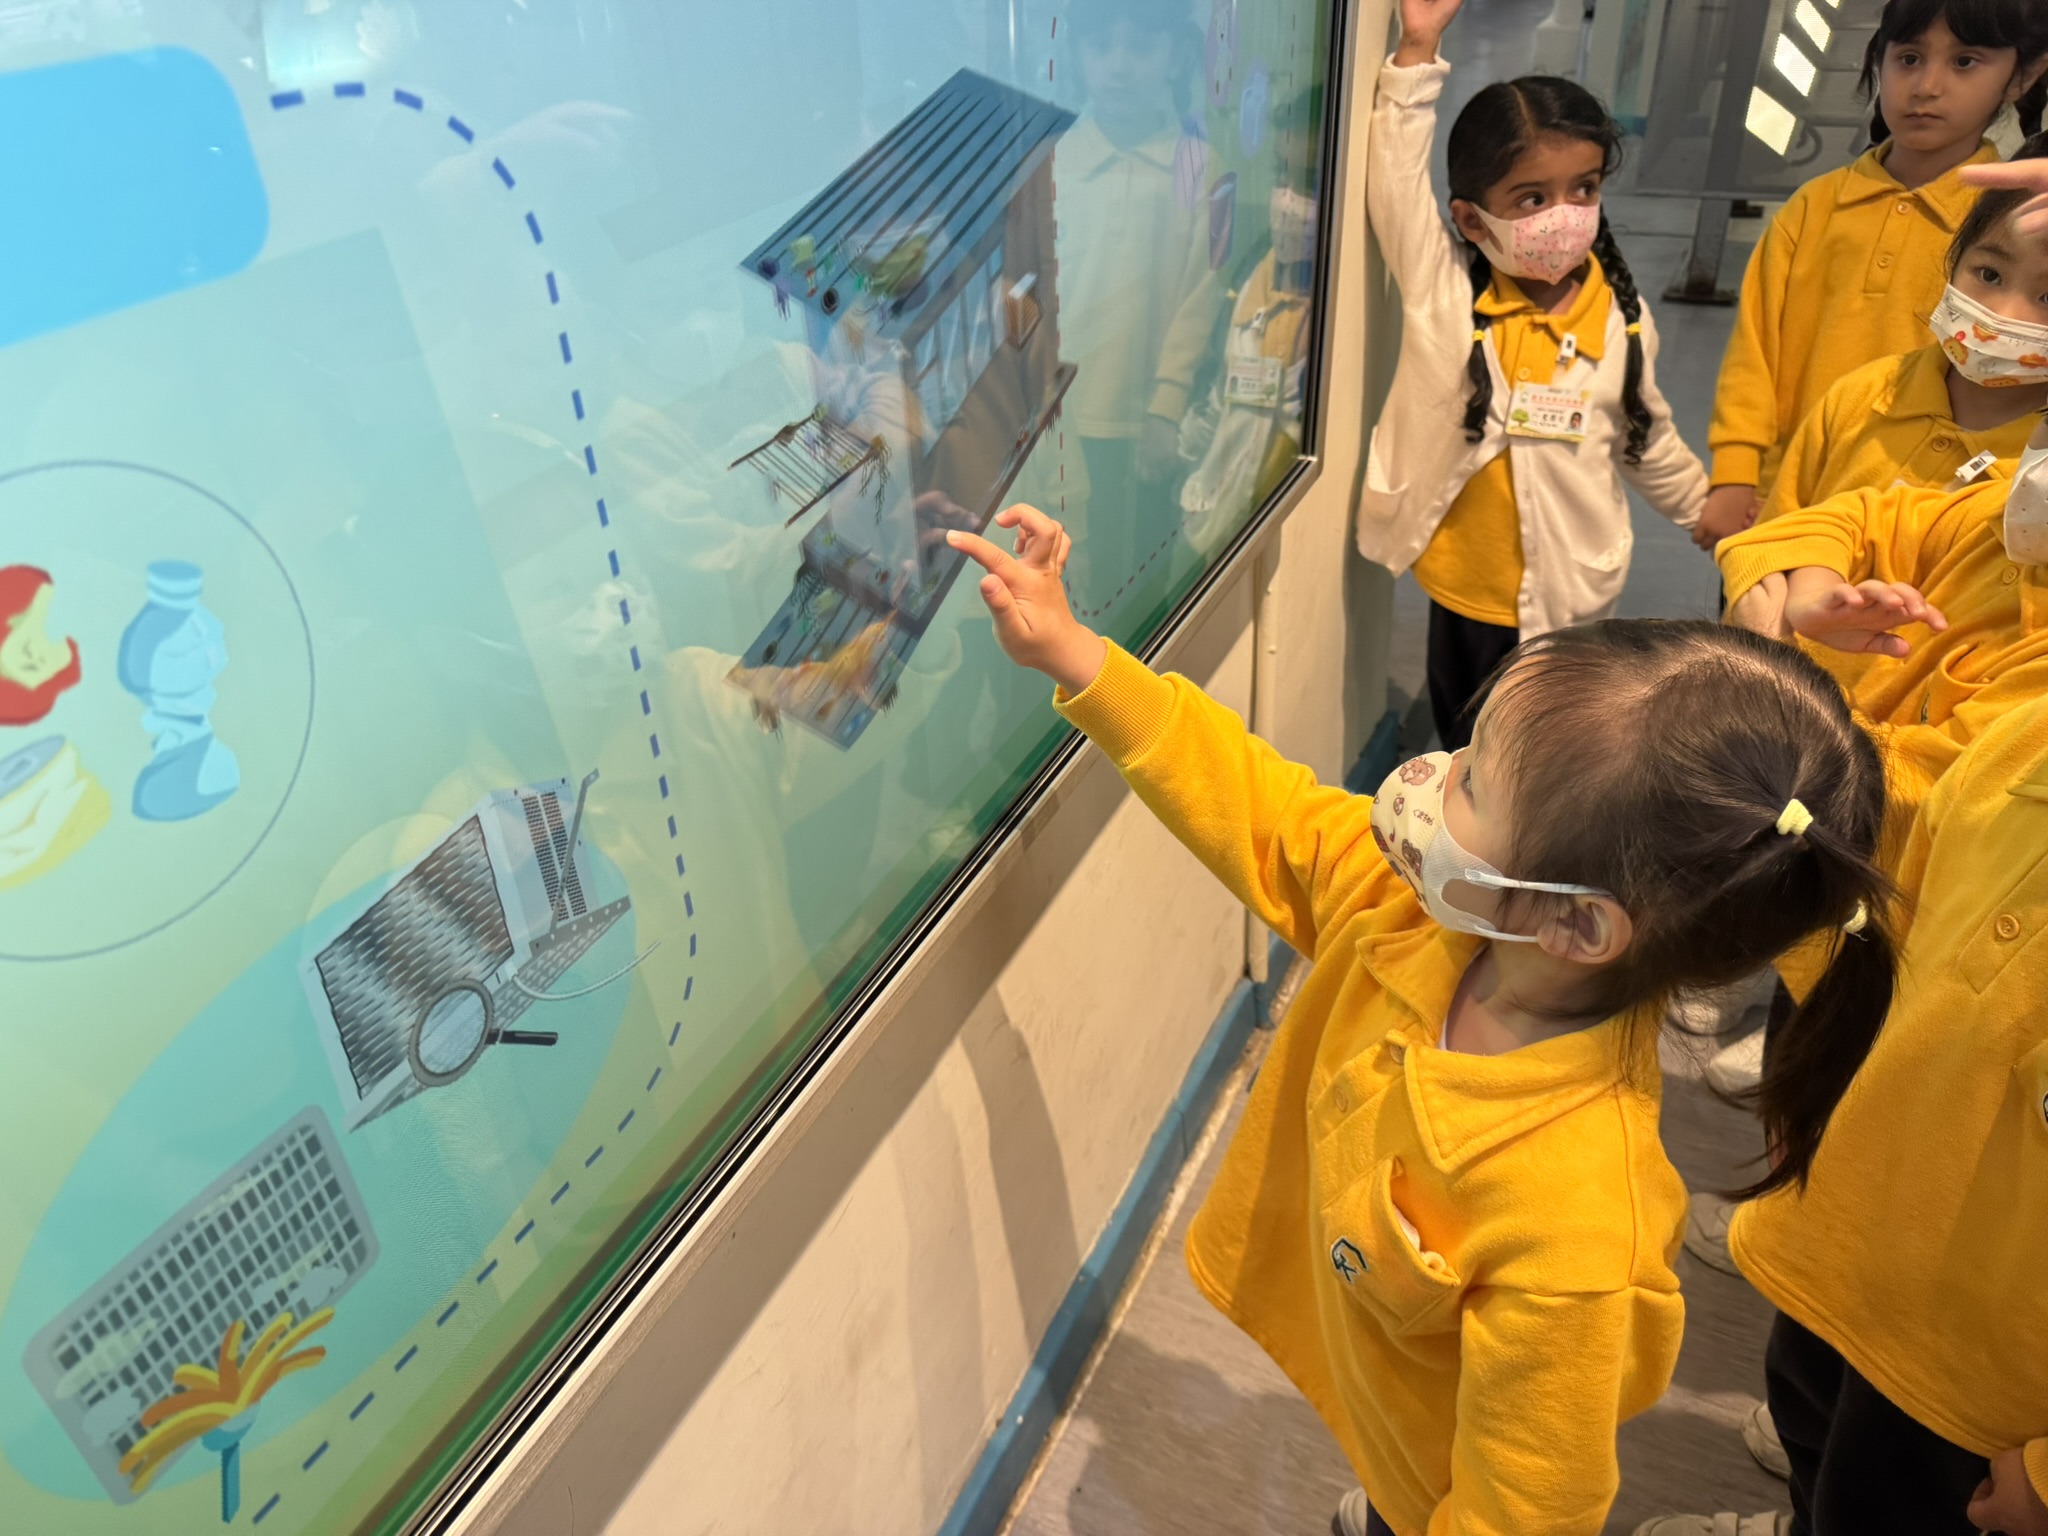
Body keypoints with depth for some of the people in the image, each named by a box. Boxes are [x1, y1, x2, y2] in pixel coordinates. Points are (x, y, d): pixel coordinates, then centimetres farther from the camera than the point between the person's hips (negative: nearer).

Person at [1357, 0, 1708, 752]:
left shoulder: (1620, 316, -2)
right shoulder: (1444, 295, -10)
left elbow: (1645, 437, 12)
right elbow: (1397, 188, -19)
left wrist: (1706, 508, 23)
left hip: (1578, 588, 1)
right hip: (1471, 590, -1)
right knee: (1468, 753, 15)